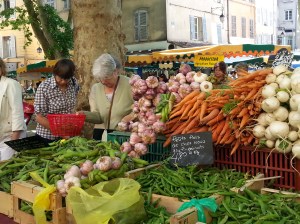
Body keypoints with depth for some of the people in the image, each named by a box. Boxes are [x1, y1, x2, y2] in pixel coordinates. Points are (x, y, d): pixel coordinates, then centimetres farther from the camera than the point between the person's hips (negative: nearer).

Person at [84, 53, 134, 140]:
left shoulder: (129, 84, -5)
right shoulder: (95, 88, 9)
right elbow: (98, 116, 6)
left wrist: (130, 117, -19)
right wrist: (85, 115, -11)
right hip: (102, 135, 4)